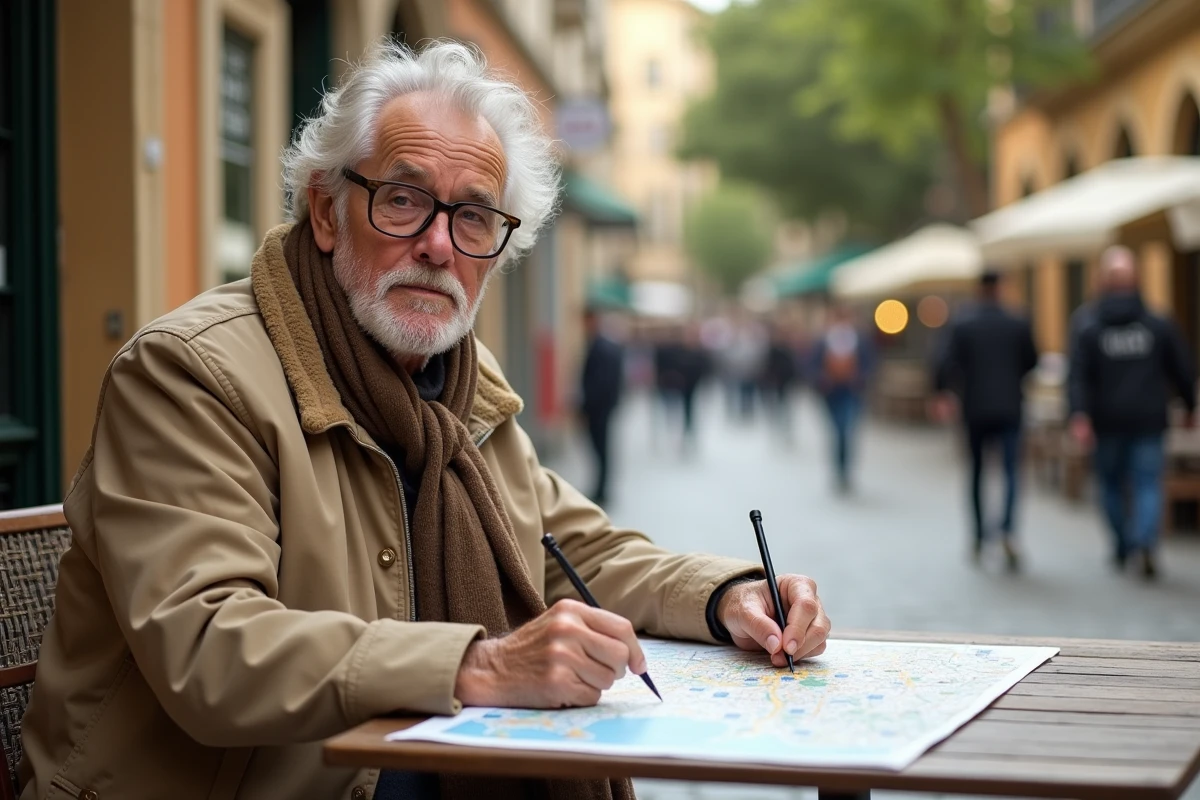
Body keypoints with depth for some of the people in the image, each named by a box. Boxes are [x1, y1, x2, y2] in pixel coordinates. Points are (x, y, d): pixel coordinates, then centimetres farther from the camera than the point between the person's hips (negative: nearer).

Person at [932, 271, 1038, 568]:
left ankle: (980, 537, 20)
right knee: (1010, 469, -1)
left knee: (978, 470, 14)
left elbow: (945, 363, -14)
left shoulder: (961, 325, -3)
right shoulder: (1018, 324, -1)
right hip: (1009, 408, -1)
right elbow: (1031, 361, 7)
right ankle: (1007, 531, -24)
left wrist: (941, 394, -6)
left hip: (976, 408, 1)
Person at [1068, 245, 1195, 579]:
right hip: (1148, 421, 0)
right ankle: (1145, 542, -22)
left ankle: (1122, 548, 22)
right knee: (1148, 483, 0)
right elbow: (1183, 370, 4)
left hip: (1108, 423, 0)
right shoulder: (1159, 324, -1)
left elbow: (1078, 376, -13)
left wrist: (1079, 416, -18)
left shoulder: (1088, 326, -3)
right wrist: (1190, 407, 17)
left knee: (1112, 484, 15)